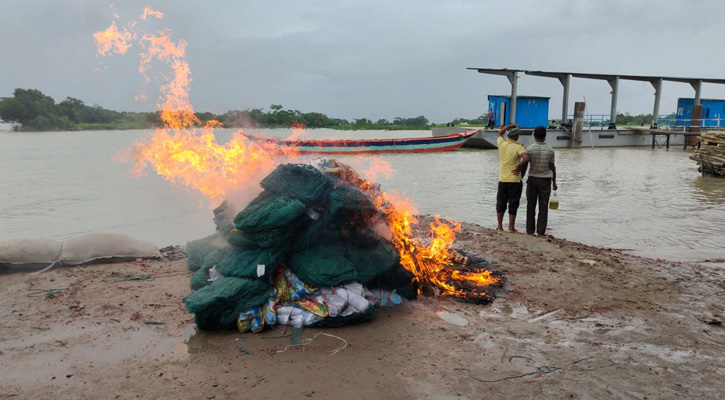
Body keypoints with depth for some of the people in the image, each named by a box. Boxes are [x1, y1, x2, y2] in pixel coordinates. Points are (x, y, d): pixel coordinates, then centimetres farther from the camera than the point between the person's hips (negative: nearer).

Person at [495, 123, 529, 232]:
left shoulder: (501, 143, 0)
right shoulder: (518, 147, -13)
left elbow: (500, 133, 21)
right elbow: (526, 158, -28)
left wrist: (510, 126, 16)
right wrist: (519, 167, -14)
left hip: (502, 179, 4)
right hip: (515, 180, -4)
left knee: (501, 203, 13)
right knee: (513, 204, 4)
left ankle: (500, 226, 18)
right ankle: (511, 227, 9)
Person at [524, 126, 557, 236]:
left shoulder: (529, 149, -7)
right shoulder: (550, 150, -3)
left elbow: (524, 165, -6)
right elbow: (552, 167, 1)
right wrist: (554, 182, 11)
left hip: (532, 179, 0)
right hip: (545, 180, 0)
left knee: (531, 206, 8)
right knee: (543, 207, 4)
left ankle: (530, 230, 10)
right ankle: (541, 231, 4)